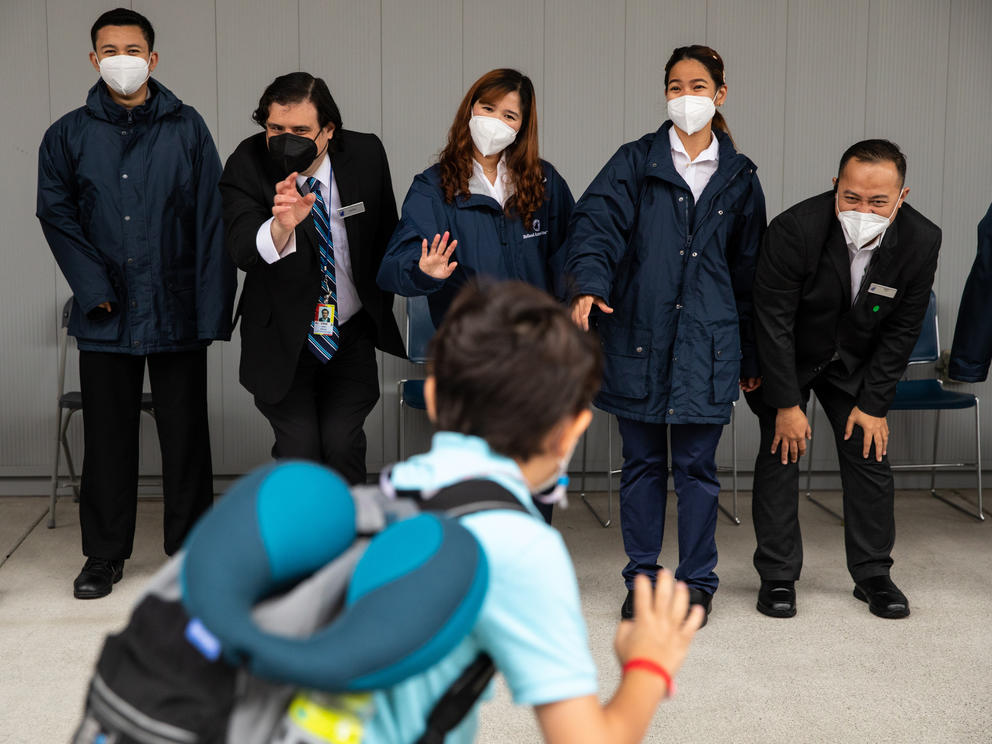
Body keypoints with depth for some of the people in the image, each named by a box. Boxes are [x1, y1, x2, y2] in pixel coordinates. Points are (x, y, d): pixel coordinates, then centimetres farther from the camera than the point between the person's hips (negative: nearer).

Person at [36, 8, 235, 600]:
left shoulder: (187, 128, 3)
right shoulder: (69, 135, 7)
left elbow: (211, 219, 0)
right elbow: (56, 214, 6)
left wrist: (213, 306, -7)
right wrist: (95, 288, -6)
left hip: (177, 310, -1)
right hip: (107, 316, 1)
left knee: (185, 433, 5)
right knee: (108, 435, 7)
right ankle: (105, 555, 20)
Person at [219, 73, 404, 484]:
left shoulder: (365, 153, -8)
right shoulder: (247, 165, -16)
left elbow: (386, 234, 9)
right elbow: (243, 250, -33)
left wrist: (382, 304, 15)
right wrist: (281, 225, -54)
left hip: (351, 335, 2)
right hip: (283, 340, -1)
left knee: (342, 446, -5)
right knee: (297, 451, -4)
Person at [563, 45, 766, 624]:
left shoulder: (739, 178, 10)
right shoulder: (636, 162, 5)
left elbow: (749, 270, 14)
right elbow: (597, 221, -10)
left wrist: (751, 357, 15)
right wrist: (589, 284, -30)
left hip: (707, 341, 0)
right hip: (638, 337, 0)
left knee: (697, 464, 4)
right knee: (642, 462, 8)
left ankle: (698, 581, 18)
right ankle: (642, 577, 21)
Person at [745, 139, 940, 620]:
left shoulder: (921, 241, -20)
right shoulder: (794, 229, -31)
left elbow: (902, 331, -9)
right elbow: (774, 321, -23)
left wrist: (873, 404, -10)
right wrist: (787, 403, -20)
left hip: (856, 364, 3)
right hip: (788, 359, -2)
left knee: (869, 456, 1)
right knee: (781, 453, -5)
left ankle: (873, 575, 15)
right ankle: (777, 576, 6)